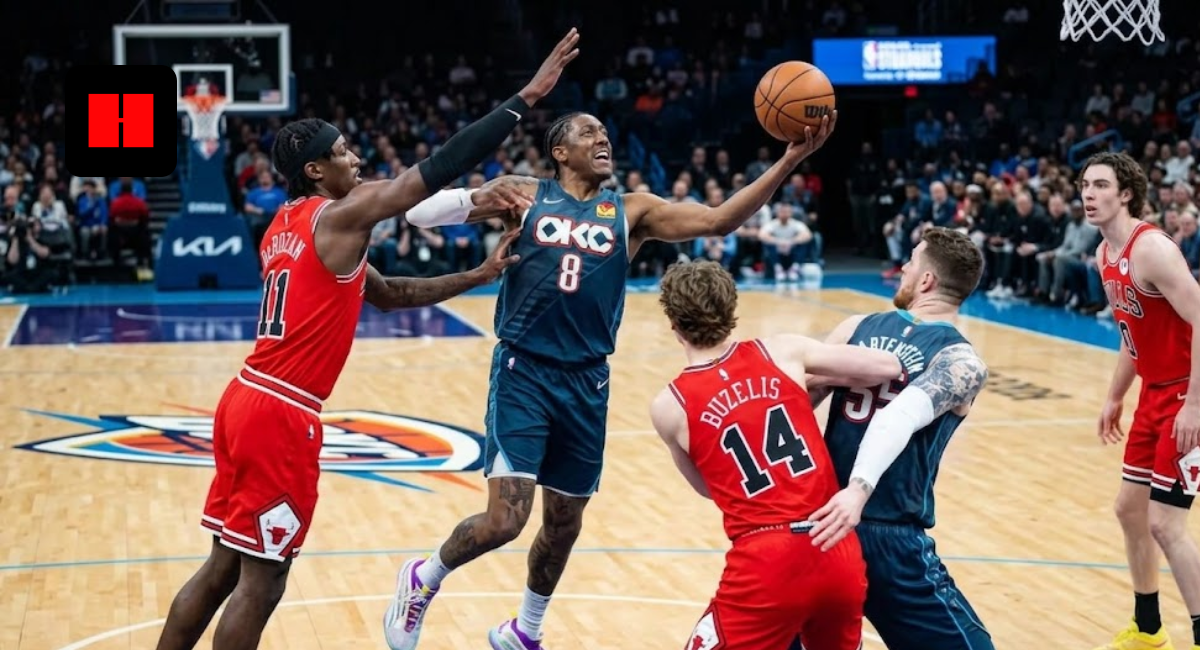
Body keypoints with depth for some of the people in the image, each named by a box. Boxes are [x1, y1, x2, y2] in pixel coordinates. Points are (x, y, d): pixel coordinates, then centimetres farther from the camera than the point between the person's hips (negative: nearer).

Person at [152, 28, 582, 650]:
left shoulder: (287, 226, 17)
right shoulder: (341, 216, -10)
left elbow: (386, 293, 22)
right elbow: (438, 168, -13)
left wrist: (477, 276, 17)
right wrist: (527, 97, -8)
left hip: (246, 400, 9)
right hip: (281, 414, -9)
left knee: (224, 567, 16)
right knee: (260, 580, -2)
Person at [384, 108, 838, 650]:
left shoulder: (631, 211, 6)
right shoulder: (524, 195, 1)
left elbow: (719, 221, -6)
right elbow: (421, 210, 0)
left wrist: (790, 160, -14)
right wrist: (474, 196, -21)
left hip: (586, 382, 4)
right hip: (523, 373, -4)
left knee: (564, 525, 14)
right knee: (505, 519, -14)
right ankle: (422, 579, 15)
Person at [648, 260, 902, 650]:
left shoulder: (669, 406, 2)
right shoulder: (782, 351, 4)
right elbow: (889, 367, 8)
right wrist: (821, 384, 26)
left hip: (767, 564, -3)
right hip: (840, 553, 3)